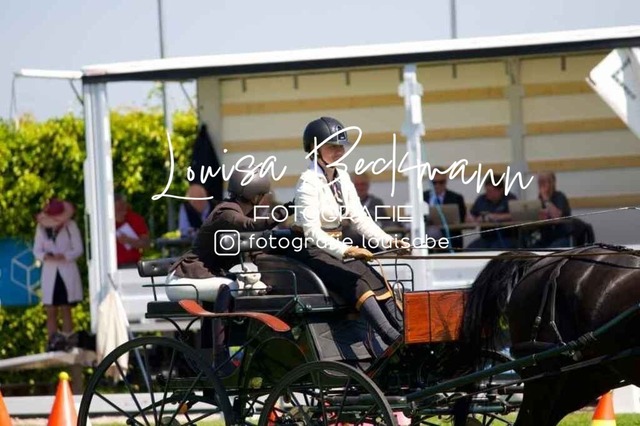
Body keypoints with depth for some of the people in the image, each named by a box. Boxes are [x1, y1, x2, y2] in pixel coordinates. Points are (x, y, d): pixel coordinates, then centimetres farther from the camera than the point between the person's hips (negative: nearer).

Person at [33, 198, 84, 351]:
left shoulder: (70, 226, -5)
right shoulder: (41, 228, 3)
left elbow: (78, 249, -4)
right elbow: (37, 251, 6)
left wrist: (64, 256, -21)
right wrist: (46, 257, -16)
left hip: (67, 272, -2)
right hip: (50, 273, 2)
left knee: (65, 309, -3)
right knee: (51, 311, 0)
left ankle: (66, 341, -3)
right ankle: (53, 342, 1)